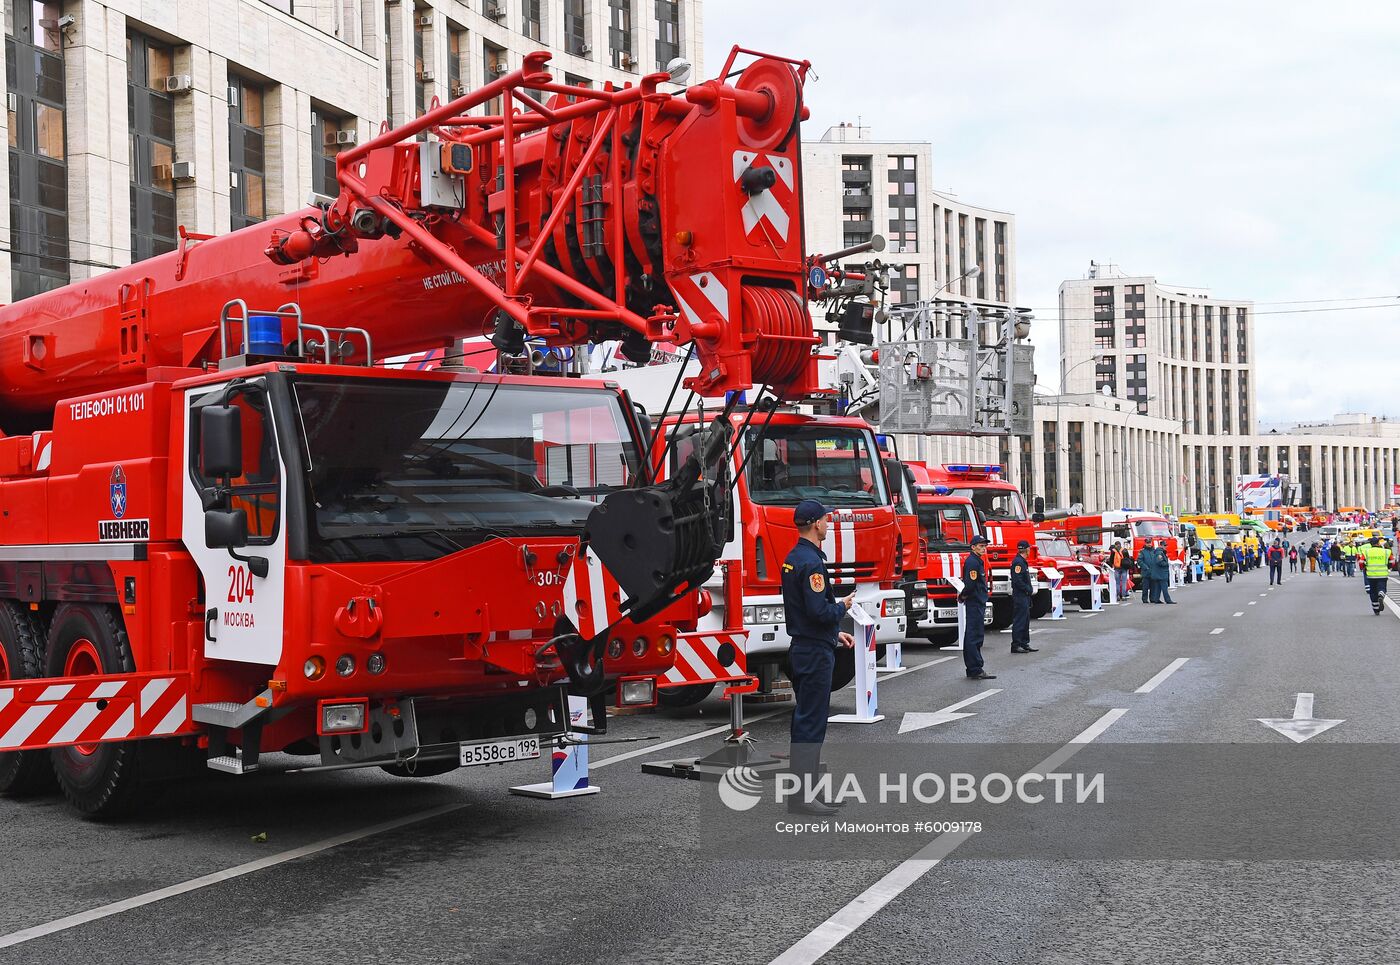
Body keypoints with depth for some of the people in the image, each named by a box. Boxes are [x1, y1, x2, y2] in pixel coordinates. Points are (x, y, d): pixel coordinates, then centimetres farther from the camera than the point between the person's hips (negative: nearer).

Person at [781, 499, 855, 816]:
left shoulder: (792, 559, 13)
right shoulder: (811, 561, -19)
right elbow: (819, 611, -25)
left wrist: (835, 633, 21)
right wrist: (843, 606, -6)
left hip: (802, 648, 10)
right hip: (815, 652, -10)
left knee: (806, 718, 15)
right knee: (811, 721, -7)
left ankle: (806, 787, 22)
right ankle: (801, 796, -5)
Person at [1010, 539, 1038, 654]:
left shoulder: (1022, 561, 16)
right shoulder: (1018, 562, -17)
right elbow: (1017, 581, -23)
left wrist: (1031, 588, 9)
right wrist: (1030, 590, -15)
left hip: (1024, 596, 11)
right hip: (1020, 596, -11)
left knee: (1025, 620, 14)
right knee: (1019, 621, -8)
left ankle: (1024, 644, 20)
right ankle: (1016, 645, -5)